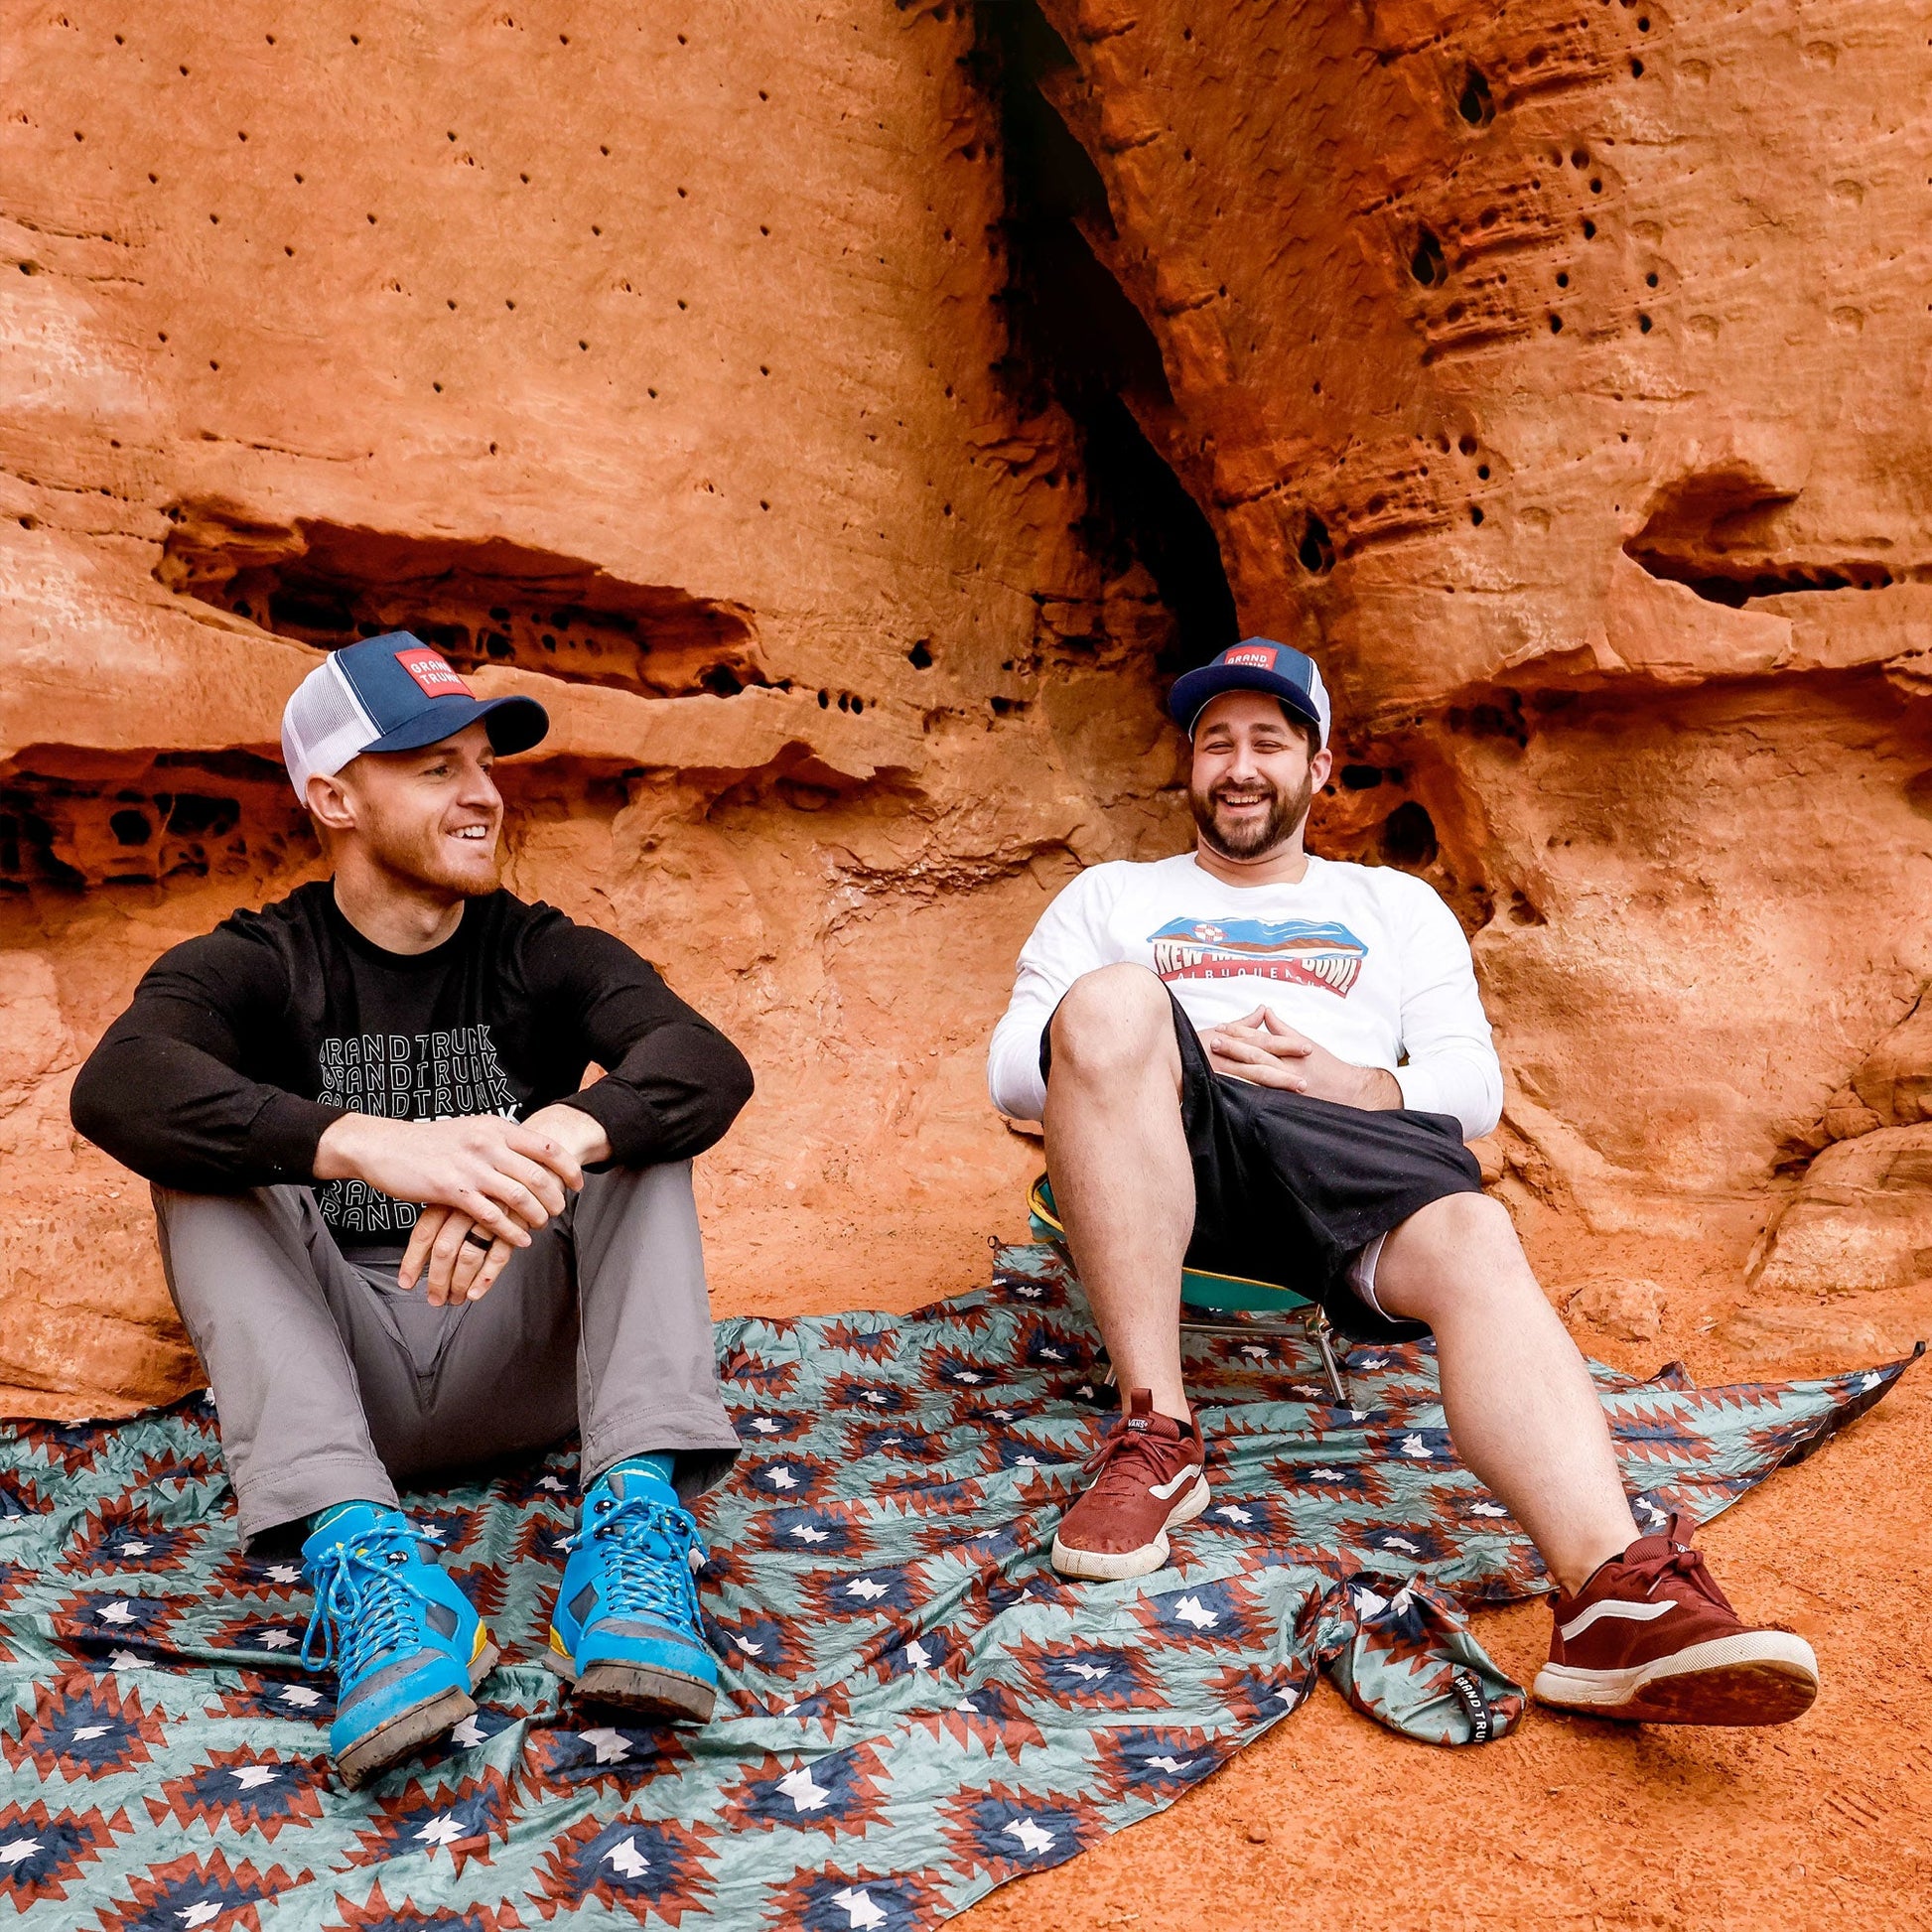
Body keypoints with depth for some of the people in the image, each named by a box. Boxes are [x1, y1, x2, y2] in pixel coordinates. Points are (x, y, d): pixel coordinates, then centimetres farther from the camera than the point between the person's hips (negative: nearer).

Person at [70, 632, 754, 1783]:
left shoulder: (546, 956, 4)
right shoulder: (257, 966, 1)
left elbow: (711, 1064, -17)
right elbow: (117, 1086, -24)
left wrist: (558, 1141, -40)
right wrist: (363, 1144, -42)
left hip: (522, 1361, 1)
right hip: (330, 1370, 0)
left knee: (631, 1116, -17)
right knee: (201, 1158, -20)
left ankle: (638, 1517, -35)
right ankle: (361, 1554, -39)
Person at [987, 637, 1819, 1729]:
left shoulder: (1396, 905, 30)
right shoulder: (1111, 897, 29)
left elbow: (1475, 1091, 17)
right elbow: (1012, 1072, 15)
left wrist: (1354, 1083, -6)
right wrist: (1159, 1056, -5)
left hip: (1352, 1143, 1)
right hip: (1165, 1156, 0)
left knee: (1474, 1240, -33)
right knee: (1112, 999, -33)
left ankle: (1616, 1599, -56)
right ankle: (1157, 1435, -33)